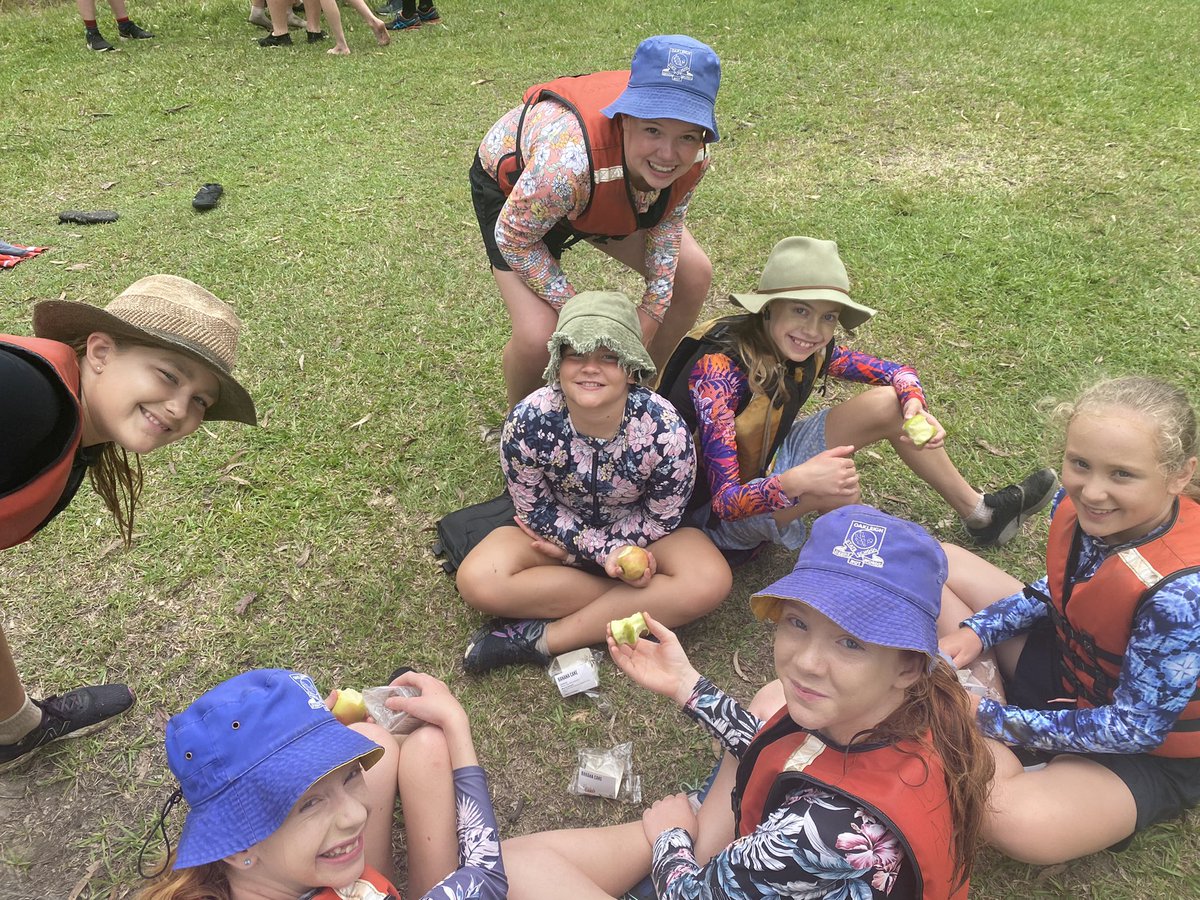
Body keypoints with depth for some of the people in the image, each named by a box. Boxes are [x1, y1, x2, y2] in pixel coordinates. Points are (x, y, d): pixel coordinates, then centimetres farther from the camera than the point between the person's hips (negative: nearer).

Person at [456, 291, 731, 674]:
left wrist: (567, 547, -17)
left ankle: (546, 638, -23)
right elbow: (535, 510, -13)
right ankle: (632, 603, -15)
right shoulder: (528, 421, -26)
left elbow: (660, 521, -16)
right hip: (558, 524, 1)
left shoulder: (664, 430, -29)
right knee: (477, 581, -25)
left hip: (638, 533, 0)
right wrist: (607, 552, -24)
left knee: (710, 581, -29)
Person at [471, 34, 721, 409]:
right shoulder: (568, 159, -47)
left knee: (693, 276, 2)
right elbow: (513, 238, -29)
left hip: (604, 187, 6)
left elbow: (668, 215, -6)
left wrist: (653, 308, -10)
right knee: (537, 337, -22)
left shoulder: (694, 154, -29)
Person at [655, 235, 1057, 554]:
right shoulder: (718, 371, -32)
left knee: (889, 404, -3)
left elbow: (894, 371, 1)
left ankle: (979, 513, 14)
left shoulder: (808, 350, -12)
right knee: (836, 478, -35)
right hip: (717, 514, -7)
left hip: (767, 463, 7)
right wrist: (797, 481, -54)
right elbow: (725, 501, -35)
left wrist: (915, 407, -22)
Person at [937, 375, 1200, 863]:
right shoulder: (1077, 505, -15)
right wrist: (977, 631, -8)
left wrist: (992, 719, -25)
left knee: (1021, 823, -38)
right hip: (1069, 661, 8)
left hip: (1150, 752, -7)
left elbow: (1135, 727, -26)